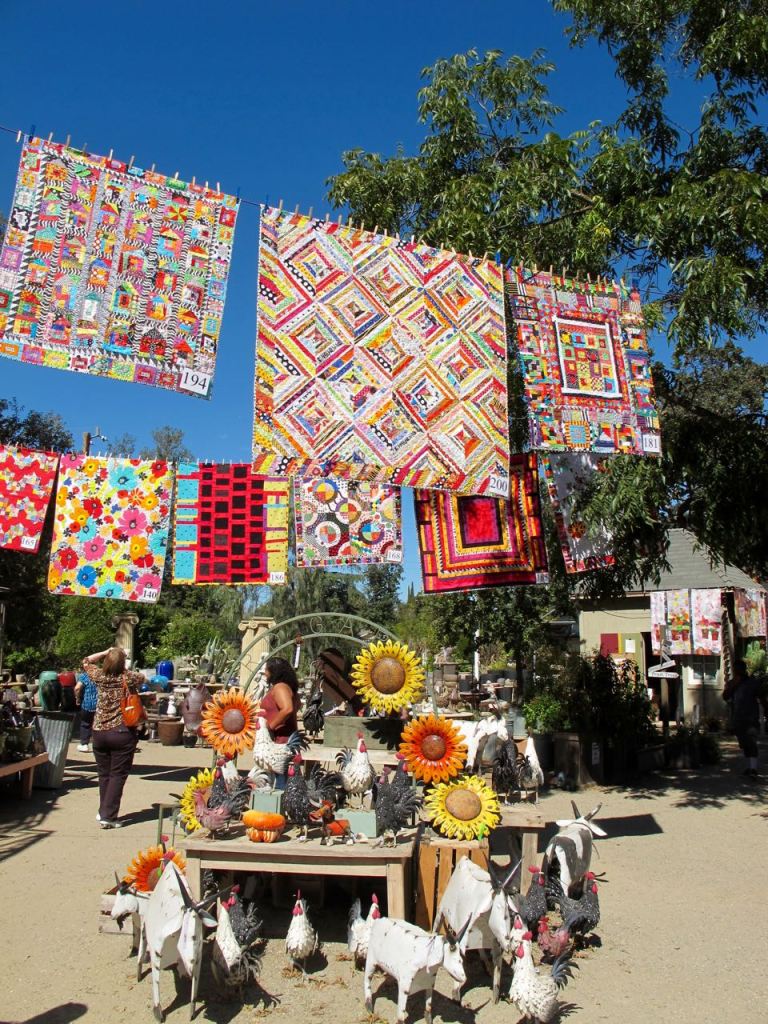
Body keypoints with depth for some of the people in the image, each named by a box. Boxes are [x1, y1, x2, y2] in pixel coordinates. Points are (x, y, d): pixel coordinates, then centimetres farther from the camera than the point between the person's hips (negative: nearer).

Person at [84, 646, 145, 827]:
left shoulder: (99, 676, -2)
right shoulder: (129, 678, -10)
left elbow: (87, 661, 17)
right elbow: (142, 678, 14)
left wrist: (106, 652, 11)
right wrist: (125, 670, 19)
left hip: (99, 733, 4)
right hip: (122, 733, -4)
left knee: (104, 774, 17)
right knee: (118, 775, 2)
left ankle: (103, 811, 30)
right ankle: (108, 816, -2)